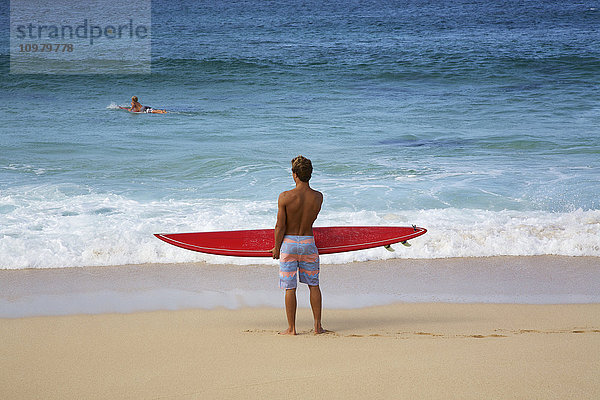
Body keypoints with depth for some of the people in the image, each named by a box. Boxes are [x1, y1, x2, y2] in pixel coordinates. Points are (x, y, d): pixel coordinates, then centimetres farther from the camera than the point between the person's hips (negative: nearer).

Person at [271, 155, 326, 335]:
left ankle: (291, 328, 9)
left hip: (289, 242, -3)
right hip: (308, 241, 3)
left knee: (290, 287, 4)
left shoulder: (285, 197, -17)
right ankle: (318, 326, 16)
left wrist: (276, 247, 1)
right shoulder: (318, 197, -7)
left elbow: (280, 227, -11)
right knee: (313, 285, 15)